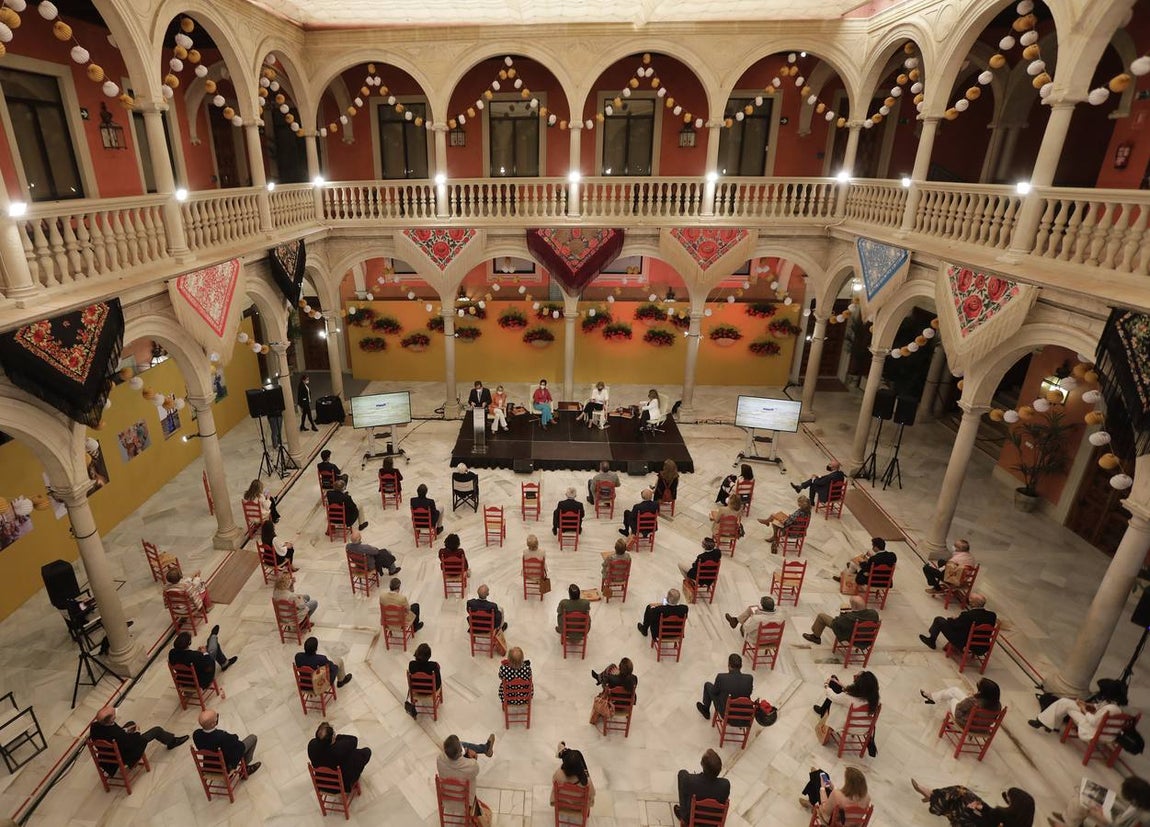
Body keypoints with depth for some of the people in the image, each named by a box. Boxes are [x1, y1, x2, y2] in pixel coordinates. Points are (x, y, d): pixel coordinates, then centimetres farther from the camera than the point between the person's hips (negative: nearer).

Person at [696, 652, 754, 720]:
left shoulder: (721, 677, -28)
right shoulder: (750, 678, -22)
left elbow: (714, 692, -8)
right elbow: (749, 692, -2)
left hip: (724, 711, -2)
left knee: (707, 685, 18)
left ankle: (706, 710, 43)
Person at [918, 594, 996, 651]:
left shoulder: (967, 615, -30)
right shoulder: (992, 615, -14)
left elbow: (953, 624, -15)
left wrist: (950, 619, 9)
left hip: (962, 643, -6)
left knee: (939, 620, 8)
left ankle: (931, 640, 32)